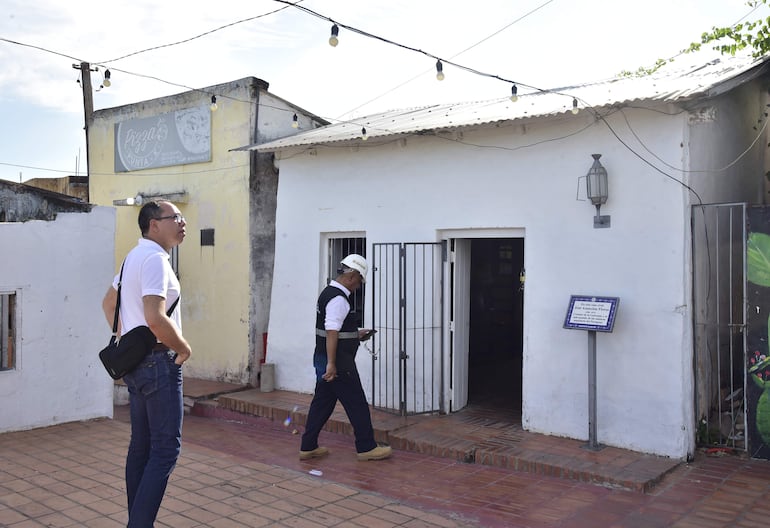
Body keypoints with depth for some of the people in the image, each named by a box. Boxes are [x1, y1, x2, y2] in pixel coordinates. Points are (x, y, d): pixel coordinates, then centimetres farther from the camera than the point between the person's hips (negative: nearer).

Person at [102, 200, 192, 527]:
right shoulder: (154, 258, -16)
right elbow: (155, 319, -28)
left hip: (135, 361, 10)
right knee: (166, 449, -6)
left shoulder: (134, 256, 15)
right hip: (158, 362, -10)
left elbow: (108, 303, 26)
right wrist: (184, 348, -13)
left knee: (141, 446, 14)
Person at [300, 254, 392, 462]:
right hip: (339, 365, -10)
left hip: (323, 360, 10)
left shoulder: (328, 292, 13)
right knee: (357, 405, 1)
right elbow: (331, 333, -26)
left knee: (322, 403, 15)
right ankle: (366, 448, 12)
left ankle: (308, 448, 20)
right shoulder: (338, 299, -19)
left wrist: (355, 334, 21)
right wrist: (331, 364, -27)